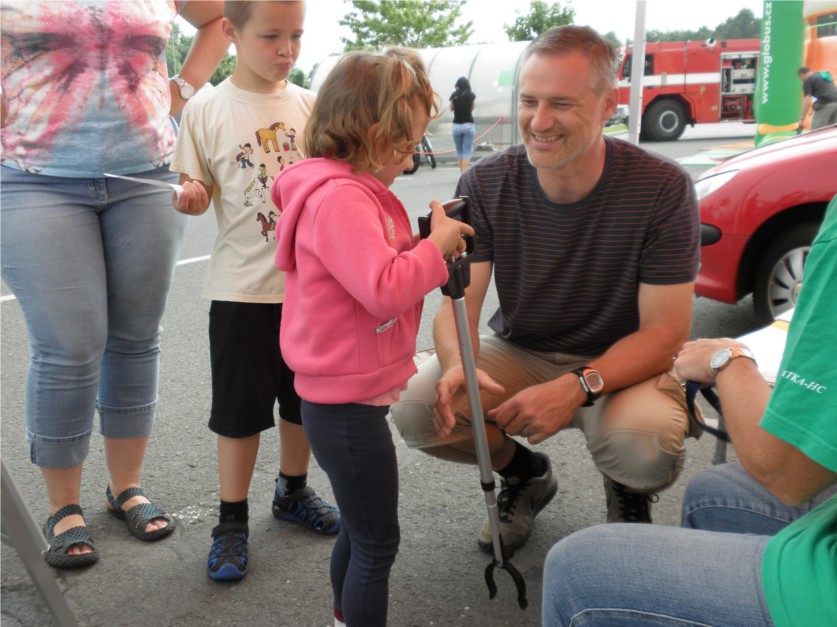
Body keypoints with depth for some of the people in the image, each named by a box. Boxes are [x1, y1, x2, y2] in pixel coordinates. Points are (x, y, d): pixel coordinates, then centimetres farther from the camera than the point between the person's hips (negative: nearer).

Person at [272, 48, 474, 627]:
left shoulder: (351, 190, 10)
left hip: (344, 399, 11)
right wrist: (436, 247, -18)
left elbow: (380, 268, 17)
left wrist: (432, 244, 2)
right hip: (349, 406, -11)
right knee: (377, 541, 5)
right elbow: (383, 290, -32)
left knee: (360, 529, 24)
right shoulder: (339, 198, -23)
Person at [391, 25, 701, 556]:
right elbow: (460, 301, -11)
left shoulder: (662, 189, -18)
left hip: (622, 363, -2)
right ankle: (525, 474, 11)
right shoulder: (485, 185, -11)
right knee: (417, 408, -22)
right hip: (519, 353, 3)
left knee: (645, 445, -35)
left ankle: (629, 494, 7)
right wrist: (457, 365, -35)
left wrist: (578, 385, -36)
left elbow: (666, 331, -18)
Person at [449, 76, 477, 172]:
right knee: (466, 152, -4)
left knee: (459, 151, 14)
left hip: (456, 126, 2)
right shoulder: (471, 95, -2)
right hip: (468, 125, -2)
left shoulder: (454, 95, 0)